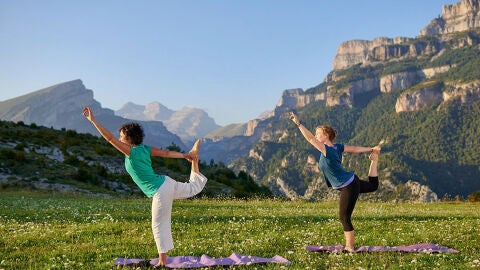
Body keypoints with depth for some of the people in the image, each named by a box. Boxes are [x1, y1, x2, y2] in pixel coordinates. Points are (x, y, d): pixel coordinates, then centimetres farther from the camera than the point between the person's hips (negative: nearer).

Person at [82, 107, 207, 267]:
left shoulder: (131, 152, -15)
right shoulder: (145, 149, 4)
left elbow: (109, 138, -19)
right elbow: (166, 153, 6)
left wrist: (92, 120, -19)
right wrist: (185, 155, 15)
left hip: (160, 193, -7)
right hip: (167, 182, 7)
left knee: (159, 226, 5)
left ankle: (162, 261, 13)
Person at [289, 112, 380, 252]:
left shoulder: (327, 151, -24)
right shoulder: (336, 147, 1)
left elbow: (310, 138, -32)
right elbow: (355, 149, 10)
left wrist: (298, 123, -35)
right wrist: (371, 149, 22)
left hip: (348, 188, -9)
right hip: (352, 181, 9)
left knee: (344, 218, 0)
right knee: (373, 185, 38)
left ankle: (350, 247, 7)